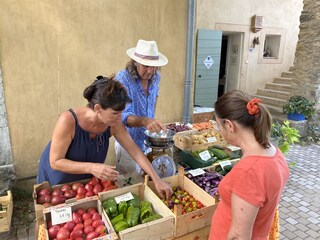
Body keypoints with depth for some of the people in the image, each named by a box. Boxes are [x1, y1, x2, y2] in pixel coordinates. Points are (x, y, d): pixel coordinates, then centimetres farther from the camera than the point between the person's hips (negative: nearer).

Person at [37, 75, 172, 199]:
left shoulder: (113, 124, -22)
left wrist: (156, 180, -22)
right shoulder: (68, 121, -34)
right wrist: (91, 167, -41)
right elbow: (55, 162, -28)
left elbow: (135, 151, -18)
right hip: (56, 181, -3)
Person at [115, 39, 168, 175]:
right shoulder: (122, 79, -24)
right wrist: (144, 121, -51)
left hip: (149, 140, 5)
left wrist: (152, 118, 9)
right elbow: (124, 116, -32)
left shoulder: (156, 77, -5)